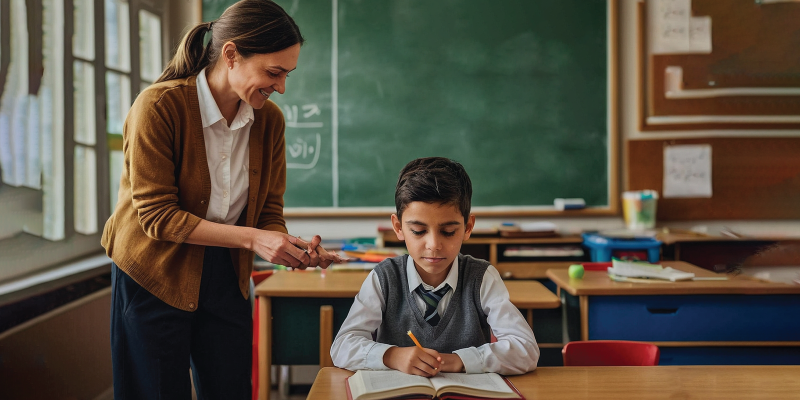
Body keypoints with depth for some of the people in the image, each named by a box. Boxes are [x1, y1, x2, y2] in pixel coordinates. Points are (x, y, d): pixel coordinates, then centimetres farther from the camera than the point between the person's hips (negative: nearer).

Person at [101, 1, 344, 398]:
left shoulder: (269, 119, -3)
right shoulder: (159, 106, -19)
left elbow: (269, 212, 2)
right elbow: (156, 215, -21)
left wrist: (295, 249, -21)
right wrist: (251, 238, -28)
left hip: (225, 275, 5)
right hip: (156, 276, -4)